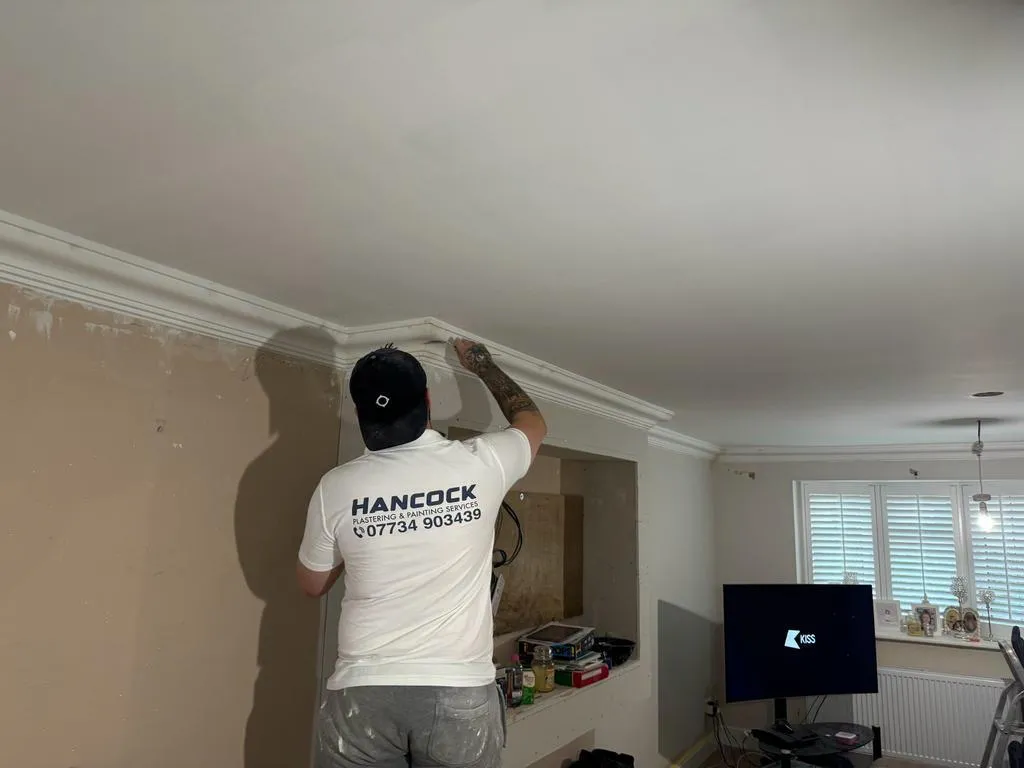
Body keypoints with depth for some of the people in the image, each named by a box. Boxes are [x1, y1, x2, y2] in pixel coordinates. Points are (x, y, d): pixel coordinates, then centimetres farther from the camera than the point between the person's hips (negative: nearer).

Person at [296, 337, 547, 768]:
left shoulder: (337, 487, -5)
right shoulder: (481, 464, -7)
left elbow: (312, 585, 11)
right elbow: (532, 421, 17)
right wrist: (482, 364, 28)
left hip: (362, 693, 0)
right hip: (461, 693, 0)